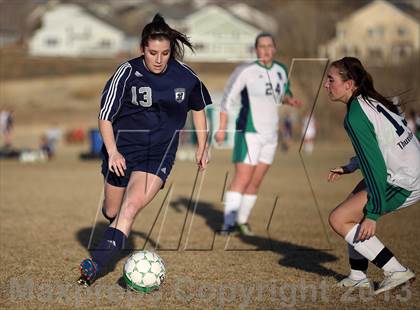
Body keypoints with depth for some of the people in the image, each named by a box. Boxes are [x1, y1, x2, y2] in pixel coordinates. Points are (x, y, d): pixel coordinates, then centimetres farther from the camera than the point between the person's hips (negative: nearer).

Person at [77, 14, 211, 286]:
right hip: (124, 148, 0)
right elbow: (105, 116, -7)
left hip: (160, 153, 0)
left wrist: (202, 147, 17)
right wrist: (112, 152, -19)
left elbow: (199, 108, 16)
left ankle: (96, 264, -25)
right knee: (112, 212, 10)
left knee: (131, 207, -21)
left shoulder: (184, 76, -4)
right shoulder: (128, 72, -11)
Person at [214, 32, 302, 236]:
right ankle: (229, 223, -15)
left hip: (270, 134, 6)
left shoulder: (281, 71, 7)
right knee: (242, 179, -14)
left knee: (255, 183, 8)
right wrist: (222, 128, -11)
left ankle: (242, 220, 19)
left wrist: (289, 99, 1)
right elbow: (228, 98, -6)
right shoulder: (246, 71, -10)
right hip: (249, 132, -6)